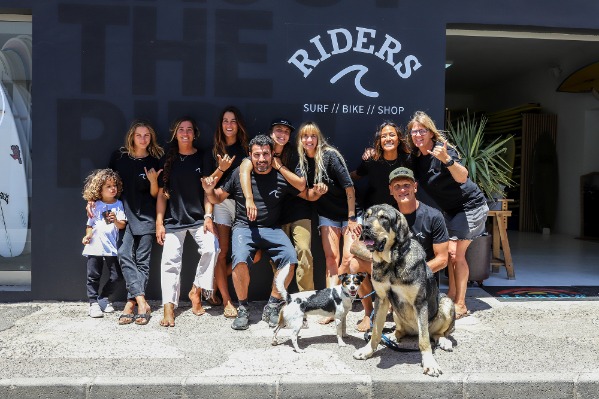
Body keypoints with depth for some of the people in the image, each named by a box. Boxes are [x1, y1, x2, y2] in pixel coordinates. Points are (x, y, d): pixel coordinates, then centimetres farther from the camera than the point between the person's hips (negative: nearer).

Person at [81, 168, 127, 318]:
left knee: (116, 275, 4)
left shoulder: (118, 204, 3)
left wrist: (116, 221, -24)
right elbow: (90, 224, 12)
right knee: (93, 276, 1)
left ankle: (104, 298, 24)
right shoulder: (95, 206, 5)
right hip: (95, 246, -1)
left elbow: (122, 225, -3)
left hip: (111, 246, 1)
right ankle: (94, 303, 10)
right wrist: (88, 235, -5)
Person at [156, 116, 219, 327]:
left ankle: (196, 291, -1)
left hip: (198, 217, -1)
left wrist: (208, 216, -8)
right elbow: (162, 193, 7)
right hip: (173, 220, 1)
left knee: (211, 248, -21)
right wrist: (159, 222, 1)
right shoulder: (168, 159, 9)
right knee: (170, 260, -6)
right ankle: (169, 308, -2)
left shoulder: (202, 158, 7)